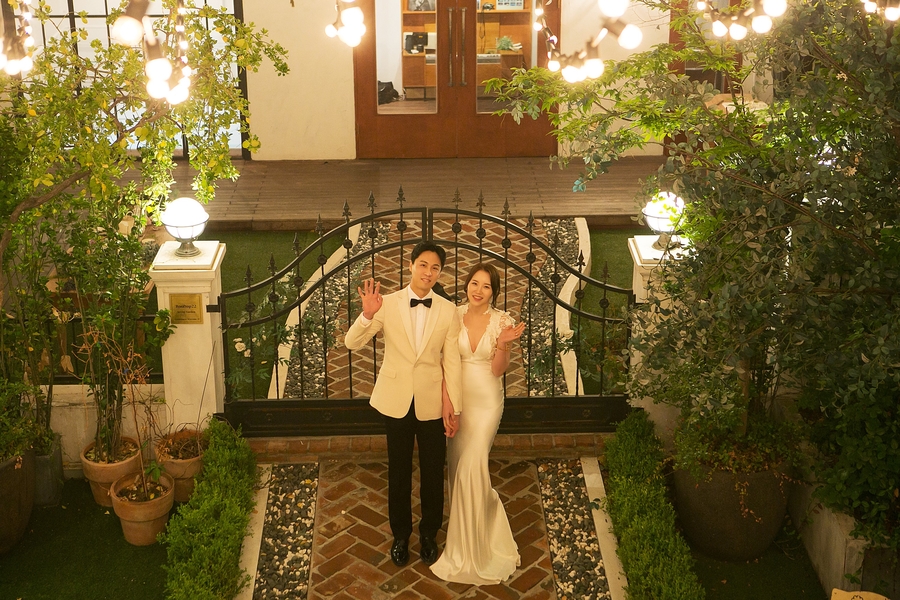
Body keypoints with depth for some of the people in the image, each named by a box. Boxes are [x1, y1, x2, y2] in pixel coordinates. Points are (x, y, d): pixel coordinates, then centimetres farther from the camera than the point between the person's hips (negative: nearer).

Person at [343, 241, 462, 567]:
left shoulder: (448, 310, -5)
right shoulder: (388, 303, -8)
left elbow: (451, 361, -3)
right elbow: (352, 343, -11)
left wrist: (452, 406, -5)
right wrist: (367, 314, -29)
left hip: (432, 401, 0)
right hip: (397, 399, 0)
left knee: (433, 471, 12)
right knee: (399, 471, 13)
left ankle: (429, 534, 33)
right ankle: (400, 535, 32)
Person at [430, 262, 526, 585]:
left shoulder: (502, 321, -7)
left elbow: (498, 370, -6)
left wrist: (503, 344, -22)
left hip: (486, 400, -3)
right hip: (457, 397, 3)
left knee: (471, 467, -8)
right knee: (458, 465, 9)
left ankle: (471, 548, 9)